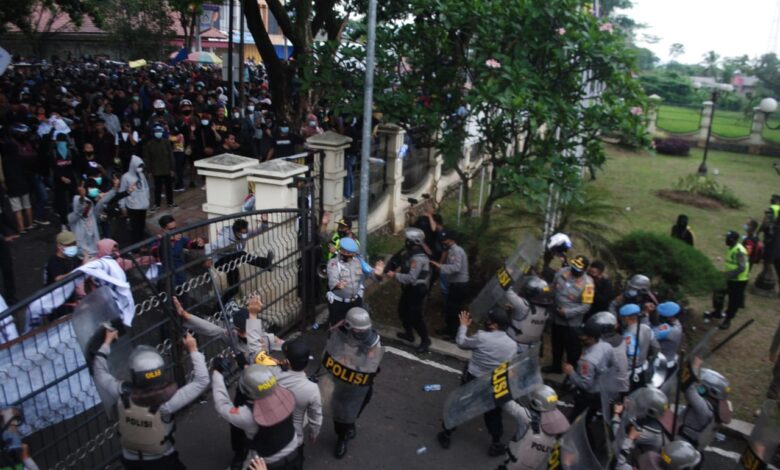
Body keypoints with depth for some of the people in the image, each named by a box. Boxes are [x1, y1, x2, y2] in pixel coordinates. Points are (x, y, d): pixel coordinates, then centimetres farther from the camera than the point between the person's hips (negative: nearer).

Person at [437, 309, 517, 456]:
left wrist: (463, 326, 7)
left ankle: (446, 435, 29)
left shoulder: (482, 337, -21)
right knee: (493, 414, 22)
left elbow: (461, 343, -7)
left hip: (471, 380, -2)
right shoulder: (513, 345, -7)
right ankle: (495, 445, 31)